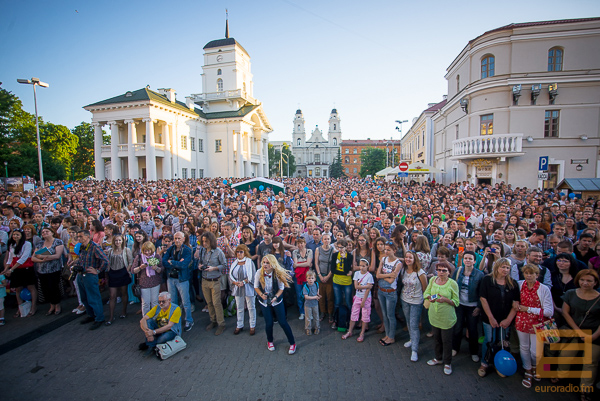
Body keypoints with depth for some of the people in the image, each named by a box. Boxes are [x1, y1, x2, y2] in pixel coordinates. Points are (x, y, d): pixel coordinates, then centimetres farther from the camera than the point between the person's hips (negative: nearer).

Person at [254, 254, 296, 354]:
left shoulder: (278, 273, -21)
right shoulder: (259, 273, -18)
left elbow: (281, 288, -10)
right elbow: (256, 286, -4)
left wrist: (276, 297, -25)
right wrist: (261, 294, -21)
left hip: (277, 301, -1)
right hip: (264, 302, 1)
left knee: (283, 322, -1)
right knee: (268, 323, 4)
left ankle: (292, 343, 18)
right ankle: (269, 341, 36)